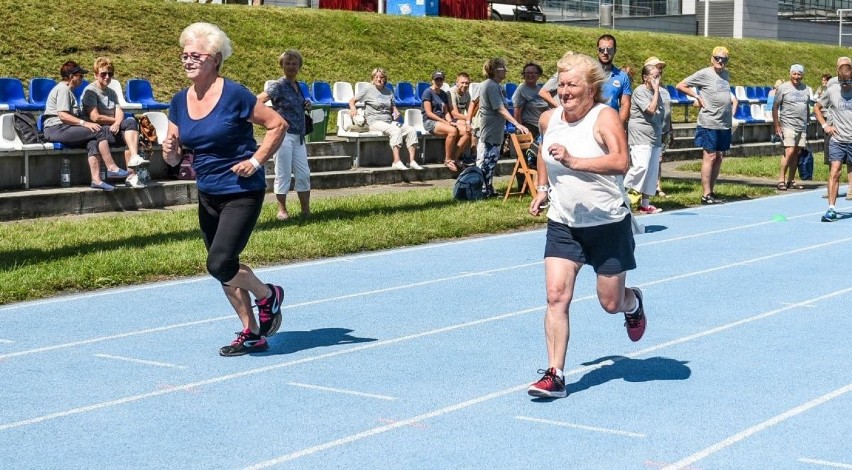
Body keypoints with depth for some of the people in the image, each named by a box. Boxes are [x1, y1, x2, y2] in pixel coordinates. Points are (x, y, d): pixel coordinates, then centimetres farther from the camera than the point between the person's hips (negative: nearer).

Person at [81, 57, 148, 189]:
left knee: (131, 121, -23)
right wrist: (115, 120, 0)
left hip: (113, 129, 6)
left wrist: (117, 123, -18)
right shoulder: (90, 91, -1)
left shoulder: (112, 92, 21)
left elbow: (120, 113, 5)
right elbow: (95, 117, -11)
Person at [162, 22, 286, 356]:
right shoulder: (180, 102, 3)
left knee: (220, 264, -16)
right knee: (223, 269, 11)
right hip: (208, 196, 7)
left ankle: (268, 296, 13)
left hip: (242, 194, -7)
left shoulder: (234, 95, -15)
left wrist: (256, 160, -15)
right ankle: (252, 334, 26)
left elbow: (277, 125, -8)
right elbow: (174, 157, 8)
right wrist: (169, 150, -15)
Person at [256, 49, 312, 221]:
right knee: (283, 174, -1)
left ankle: (306, 209, 15)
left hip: (298, 136, 7)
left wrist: (306, 106, 8)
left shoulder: (298, 86, 13)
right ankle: (282, 210, 8)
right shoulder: (279, 85, -9)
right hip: (283, 134, -7)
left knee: (304, 174, 7)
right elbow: (259, 100, -20)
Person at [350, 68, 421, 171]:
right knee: (395, 130, -34)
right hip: (375, 122, -6)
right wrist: (353, 108, -14)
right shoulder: (368, 90, 6)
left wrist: (396, 112, 1)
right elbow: (352, 101, 8)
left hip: (390, 121, 6)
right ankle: (396, 161, -40)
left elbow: (393, 107, 25)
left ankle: (412, 161, -22)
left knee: (411, 130, -17)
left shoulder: (388, 92, 21)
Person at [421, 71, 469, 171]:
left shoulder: (443, 94, 18)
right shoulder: (428, 92, -4)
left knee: (467, 133, -15)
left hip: (443, 121, 7)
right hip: (430, 122, -7)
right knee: (452, 131, -35)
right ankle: (447, 159, -22)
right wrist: (445, 122, -15)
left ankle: (455, 158, -8)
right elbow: (429, 113, -12)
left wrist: (450, 121, -7)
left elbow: (446, 111, 16)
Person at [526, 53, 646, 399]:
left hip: (608, 225, -4)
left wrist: (574, 161, -41)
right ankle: (555, 375, -5)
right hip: (562, 224, 4)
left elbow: (621, 162, -34)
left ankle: (633, 302, 47)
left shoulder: (604, 117, -17)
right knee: (556, 296, -10)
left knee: (611, 303, 9)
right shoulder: (548, 119, 0)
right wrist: (542, 187, 18)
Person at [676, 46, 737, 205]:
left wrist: (732, 99, 13)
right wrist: (698, 97, -7)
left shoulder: (726, 75, 13)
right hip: (709, 123, -7)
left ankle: (711, 191, 17)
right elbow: (680, 86, -5)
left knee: (719, 157, 9)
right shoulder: (704, 74, -7)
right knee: (710, 156, -6)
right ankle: (706, 195, -2)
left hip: (725, 124, 7)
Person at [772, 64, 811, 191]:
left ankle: (791, 180, 12)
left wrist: (808, 124, 18)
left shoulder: (805, 89, 12)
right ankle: (781, 179, -8)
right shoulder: (783, 88, -3)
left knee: (797, 152, 6)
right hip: (788, 126, -5)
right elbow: (775, 108, -4)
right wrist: (777, 126, -9)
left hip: (802, 127, 5)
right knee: (789, 152, -14)